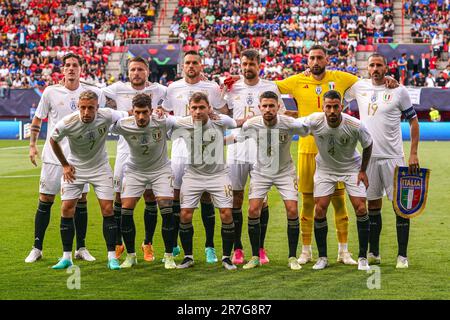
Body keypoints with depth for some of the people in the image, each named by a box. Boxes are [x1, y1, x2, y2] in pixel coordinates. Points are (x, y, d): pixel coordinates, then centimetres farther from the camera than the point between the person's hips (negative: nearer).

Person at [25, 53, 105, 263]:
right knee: (45, 201, 1)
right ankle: (37, 248, 10)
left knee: (81, 202, 4)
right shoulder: (50, 92, -1)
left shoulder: (92, 93, 0)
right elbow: (37, 119, 10)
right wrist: (32, 145, 2)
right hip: (53, 156, -1)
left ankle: (81, 248, 15)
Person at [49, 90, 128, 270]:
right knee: (67, 209, -6)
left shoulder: (107, 116, -23)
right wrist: (65, 165, 1)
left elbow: (128, 115, -2)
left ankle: (112, 257, 1)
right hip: (75, 168, 0)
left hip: (100, 167, 0)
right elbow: (53, 140, -3)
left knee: (108, 209, -7)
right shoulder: (67, 123, -24)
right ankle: (66, 257, 6)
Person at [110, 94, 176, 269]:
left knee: (167, 211, -12)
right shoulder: (123, 125, -23)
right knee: (126, 210, -7)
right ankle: (130, 255, 11)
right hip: (134, 170, 1)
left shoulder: (162, 122, -25)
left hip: (161, 169, -1)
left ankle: (169, 257, 2)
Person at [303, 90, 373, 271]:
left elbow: (368, 145, -6)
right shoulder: (314, 121, -25)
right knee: (319, 210, -7)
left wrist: (363, 171, -3)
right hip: (324, 169, 1)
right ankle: (322, 257, 8)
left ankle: (363, 257, 2)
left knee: (361, 209, -11)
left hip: (351, 168, -1)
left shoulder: (356, 126, -26)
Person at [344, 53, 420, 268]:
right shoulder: (359, 87, 4)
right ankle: (374, 253, 18)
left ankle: (402, 255, 2)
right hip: (369, 156, 3)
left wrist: (413, 154, -4)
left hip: (393, 157, -3)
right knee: (373, 206, 10)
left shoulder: (399, 91, -3)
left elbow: (413, 121, 2)